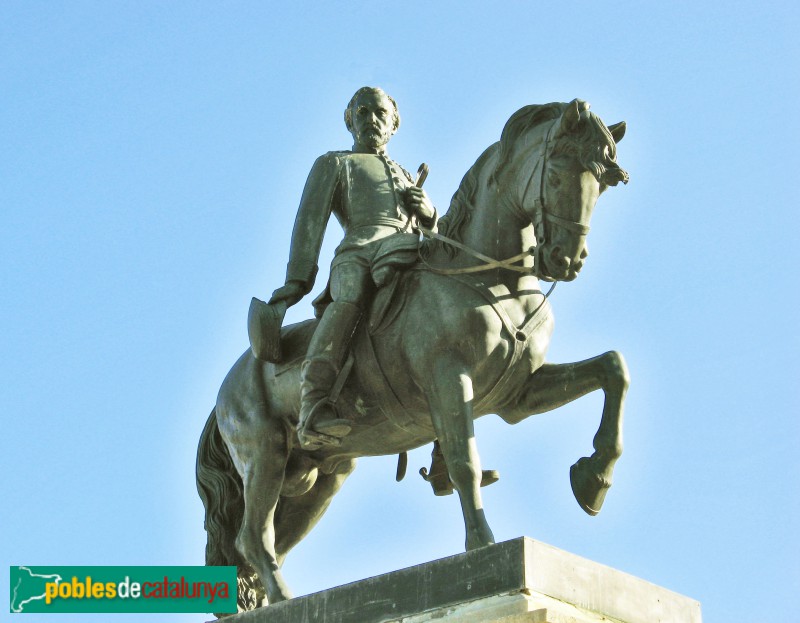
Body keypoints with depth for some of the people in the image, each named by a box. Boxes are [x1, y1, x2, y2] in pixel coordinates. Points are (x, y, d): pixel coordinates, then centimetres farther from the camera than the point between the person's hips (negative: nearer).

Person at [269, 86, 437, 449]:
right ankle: (313, 408, -58)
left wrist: (427, 211, 9)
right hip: (359, 250, -5)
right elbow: (310, 219, 14)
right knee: (350, 300, -41)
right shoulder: (333, 164, 29)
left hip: (412, 251, 5)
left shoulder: (406, 178, 42)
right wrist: (298, 279, -2)